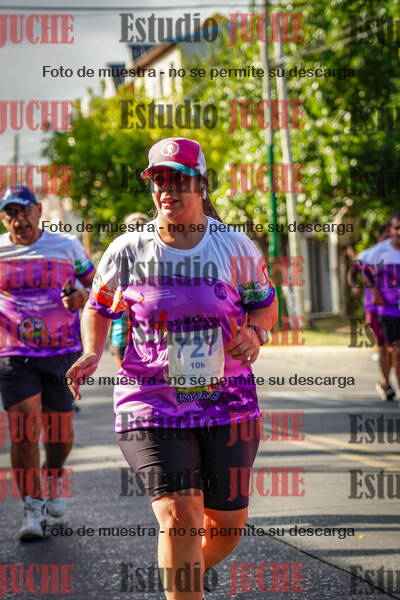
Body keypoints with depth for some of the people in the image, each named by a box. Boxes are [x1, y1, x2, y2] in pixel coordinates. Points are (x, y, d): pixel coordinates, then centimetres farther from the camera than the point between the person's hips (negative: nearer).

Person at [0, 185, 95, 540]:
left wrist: (82, 296, -12)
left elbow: (93, 283, 11)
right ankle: (33, 507, -3)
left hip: (63, 352, 1)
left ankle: (54, 476, 40)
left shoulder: (67, 246, 3)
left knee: (58, 429, 7)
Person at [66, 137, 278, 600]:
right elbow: (98, 307, 13)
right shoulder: (127, 250, -1)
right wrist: (92, 353, -5)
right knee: (178, 515, -19)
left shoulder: (235, 247, 1)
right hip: (152, 404, -2)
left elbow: (266, 304, 13)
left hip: (228, 404, 2)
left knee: (228, 523, 11)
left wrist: (254, 332, -9)